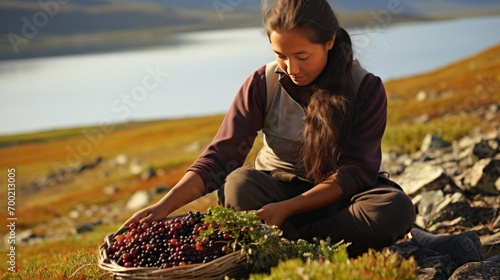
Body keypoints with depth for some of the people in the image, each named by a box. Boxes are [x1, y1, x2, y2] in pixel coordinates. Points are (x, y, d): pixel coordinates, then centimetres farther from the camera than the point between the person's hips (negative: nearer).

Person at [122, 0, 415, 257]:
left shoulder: (366, 89, -13)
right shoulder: (263, 84, -10)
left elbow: (357, 172, -17)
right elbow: (220, 155, -14)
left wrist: (287, 208, -30)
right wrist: (165, 205, -29)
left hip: (340, 197, 1)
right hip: (277, 189, 0)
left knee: (396, 208, -33)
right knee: (240, 184, -33)